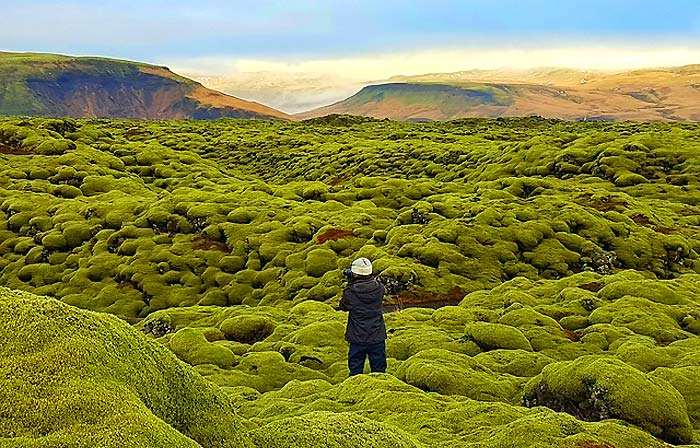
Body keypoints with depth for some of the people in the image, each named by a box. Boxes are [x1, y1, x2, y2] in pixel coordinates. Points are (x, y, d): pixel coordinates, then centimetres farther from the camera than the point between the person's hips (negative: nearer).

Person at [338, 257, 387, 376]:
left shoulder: (351, 291, -17)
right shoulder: (379, 288, -10)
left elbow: (343, 306, 2)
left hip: (357, 337, -2)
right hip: (377, 336, 2)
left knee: (355, 370, 11)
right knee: (379, 370, 14)